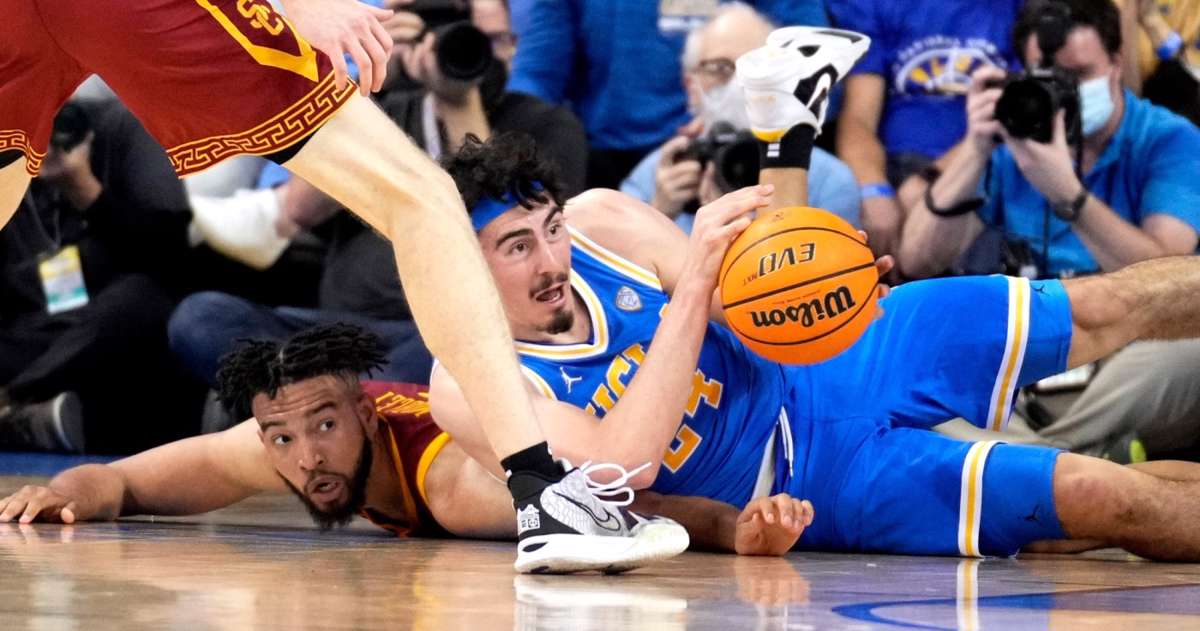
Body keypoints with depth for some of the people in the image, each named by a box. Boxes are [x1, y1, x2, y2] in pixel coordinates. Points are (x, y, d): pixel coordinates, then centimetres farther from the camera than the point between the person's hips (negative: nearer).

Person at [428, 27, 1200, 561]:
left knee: (1108, 309, -3)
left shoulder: (600, 219, -6)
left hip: (826, 370, 5)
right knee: (1106, 494, -17)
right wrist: (693, 284, -33)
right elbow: (621, 465, -32)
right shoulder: (470, 385, -19)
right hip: (811, 483, -5)